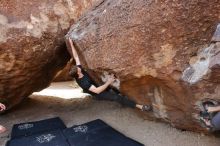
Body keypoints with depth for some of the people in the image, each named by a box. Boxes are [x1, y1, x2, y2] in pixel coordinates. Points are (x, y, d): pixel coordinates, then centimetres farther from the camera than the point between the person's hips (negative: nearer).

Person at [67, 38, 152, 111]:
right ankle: (139, 106, -21)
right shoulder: (84, 82, -35)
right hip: (99, 94, -10)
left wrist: (71, 44, -5)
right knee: (117, 97, -22)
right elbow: (97, 91, -41)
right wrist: (108, 83, -41)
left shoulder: (78, 72, -12)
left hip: (97, 85, 10)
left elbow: (76, 57, -6)